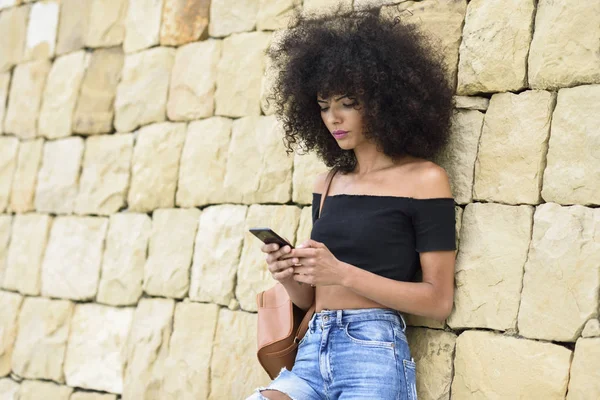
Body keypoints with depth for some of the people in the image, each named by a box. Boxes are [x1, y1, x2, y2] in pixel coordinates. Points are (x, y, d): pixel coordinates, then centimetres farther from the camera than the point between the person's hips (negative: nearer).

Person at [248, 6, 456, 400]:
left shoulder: (423, 179, -1)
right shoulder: (327, 184, 15)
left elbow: (439, 300, -6)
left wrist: (343, 273, -14)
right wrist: (290, 276, -4)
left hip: (375, 354, -5)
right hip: (312, 352, 5)